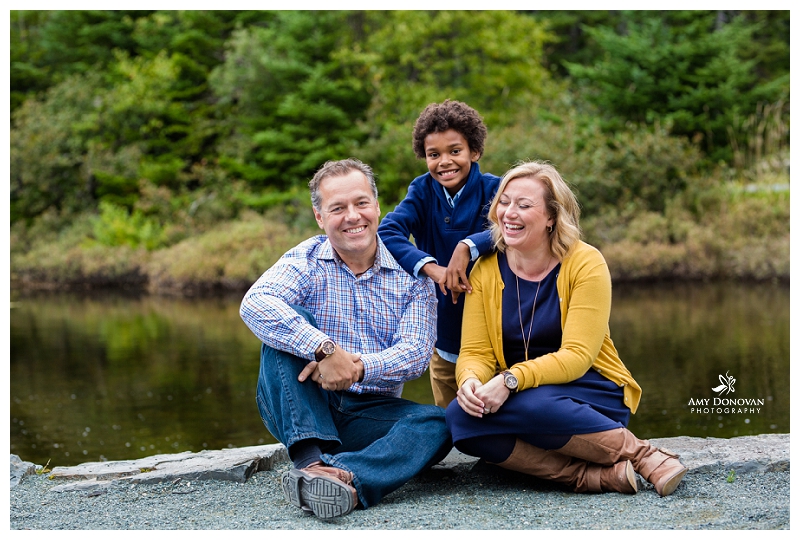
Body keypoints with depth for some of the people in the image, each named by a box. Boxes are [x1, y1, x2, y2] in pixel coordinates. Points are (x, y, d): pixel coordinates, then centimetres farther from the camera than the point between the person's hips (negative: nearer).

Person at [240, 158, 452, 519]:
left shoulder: (411, 275, 2)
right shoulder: (306, 261, -3)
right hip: (301, 408, -1)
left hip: (368, 414, 2)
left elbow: (416, 353, -9)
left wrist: (358, 367, -29)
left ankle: (343, 478, -47)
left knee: (435, 424, -25)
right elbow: (254, 304, -24)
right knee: (288, 324, -25)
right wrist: (325, 349, -37)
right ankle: (311, 461, -39)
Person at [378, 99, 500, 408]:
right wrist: (432, 269, -32)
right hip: (444, 339, 3)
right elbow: (386, 233, -18)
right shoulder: (423, 191, -2)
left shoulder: (493, 190, -10)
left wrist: (468, 247, -39)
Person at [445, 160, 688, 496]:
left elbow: (576, 356, -16)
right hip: (516, 402, 4)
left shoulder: (585, 263, -9)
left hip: (592, 394, -4)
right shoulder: (486, 271, 2)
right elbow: (475, 352, -1)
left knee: (527, 403, -36)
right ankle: (596, 476, -29)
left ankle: (640, 455, -21)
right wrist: (471, 381, -26)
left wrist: (512, 381, -31)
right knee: (460, 418, -28)